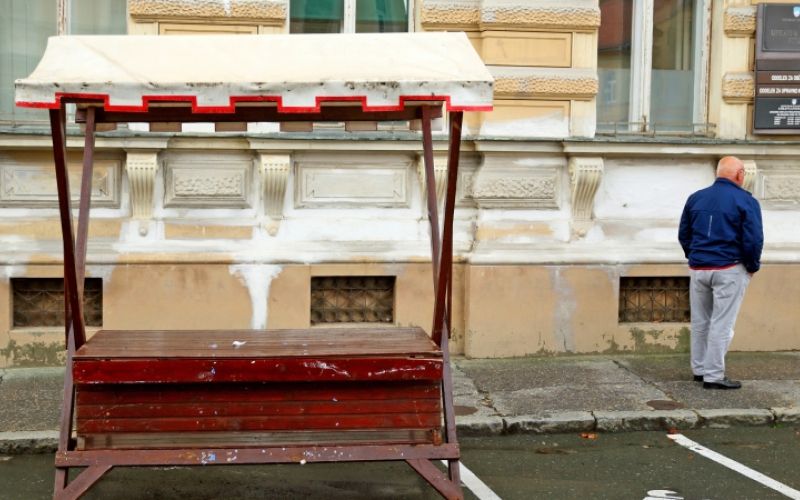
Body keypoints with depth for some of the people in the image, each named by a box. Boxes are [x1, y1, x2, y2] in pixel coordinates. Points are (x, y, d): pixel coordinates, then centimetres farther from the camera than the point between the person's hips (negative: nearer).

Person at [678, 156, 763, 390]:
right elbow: (753, 239, -12)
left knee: (700, 322, 14)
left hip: (698, 269, 5)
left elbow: (683, 234, 13)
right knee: (722, 324, -2)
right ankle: (714, 376, -1)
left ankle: (699, 369, 22)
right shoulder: (746, 201, -8)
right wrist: (753, 266, 2)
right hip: (729, 269, -5)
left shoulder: (695, 198, 9)